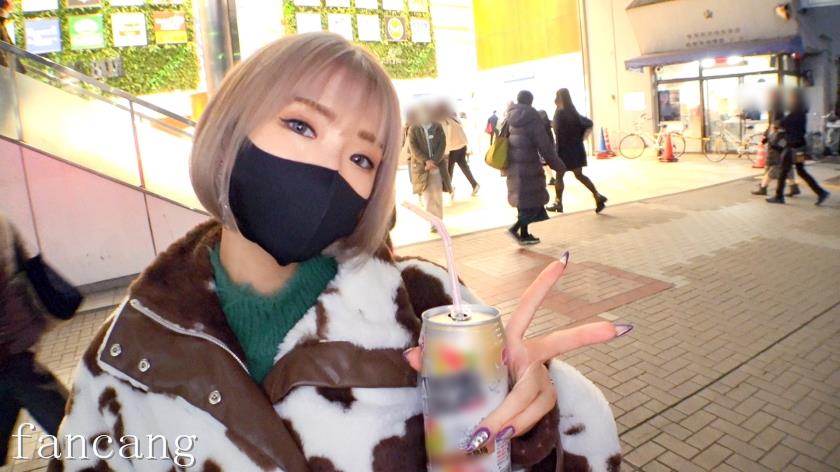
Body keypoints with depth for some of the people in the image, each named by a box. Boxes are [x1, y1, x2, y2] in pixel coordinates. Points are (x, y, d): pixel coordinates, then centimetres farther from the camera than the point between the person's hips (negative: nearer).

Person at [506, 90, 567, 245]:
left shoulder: (511, 118, 10)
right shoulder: (532, 117, -11)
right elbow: (544, 145, -12)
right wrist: (557, 165, -4)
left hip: (514, 165, 8)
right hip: (528, 165, -8)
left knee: (524, 200, 15)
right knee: (535, 200, 2)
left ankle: (524, 234, 18)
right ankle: (515, 229, -10)